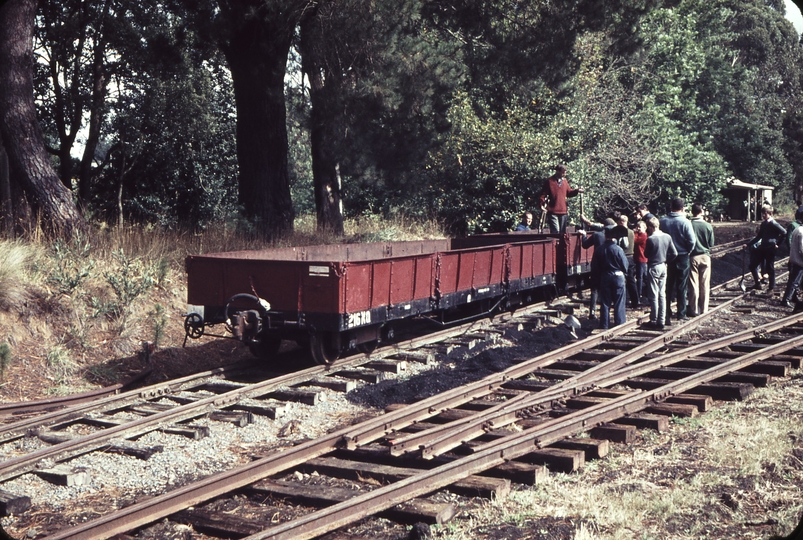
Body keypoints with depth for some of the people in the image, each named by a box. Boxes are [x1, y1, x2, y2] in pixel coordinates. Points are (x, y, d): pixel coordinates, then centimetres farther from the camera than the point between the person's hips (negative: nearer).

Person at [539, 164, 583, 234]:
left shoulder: (565, 181, 12)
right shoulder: (549, 181, -6)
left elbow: (569, 192, 19)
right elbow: (543, 194, -6)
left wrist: (577, 191, 2)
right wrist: (542, 204, -20)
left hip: (563, 211, 6)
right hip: (552, 212, -6)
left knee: (562, 232, 10)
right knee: (555, 231, -17)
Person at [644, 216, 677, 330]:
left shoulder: (650, 239, -17)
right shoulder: (667, 237, 0)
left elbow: (646, 254, -6)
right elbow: (674, 253, 1)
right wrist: (665, 260, 12)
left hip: (653, 267, -6)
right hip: (663, 267, 6)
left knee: (653, 295, 1)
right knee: (662, 294, 10)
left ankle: (654, 321, 6)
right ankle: (661, 321, 13)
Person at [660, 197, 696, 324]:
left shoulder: (663, 221, -5)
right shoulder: (685, 222, -13)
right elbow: (692, 241, -15)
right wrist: (688, 251, 3)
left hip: (667, 257, 3)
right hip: (682, 257, -3)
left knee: (668, 286, 10)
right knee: (681, 287, 8)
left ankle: (666, 315, 8)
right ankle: (681, 314, 11)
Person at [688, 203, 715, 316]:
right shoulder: (708, 226, -6)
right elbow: (711, 244, 1)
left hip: (693, 257, -1)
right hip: (705, 256, 1)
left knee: (693, 284, 3)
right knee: (705, 285, 8)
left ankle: (693, 310, 5)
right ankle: (704, 309, 12)